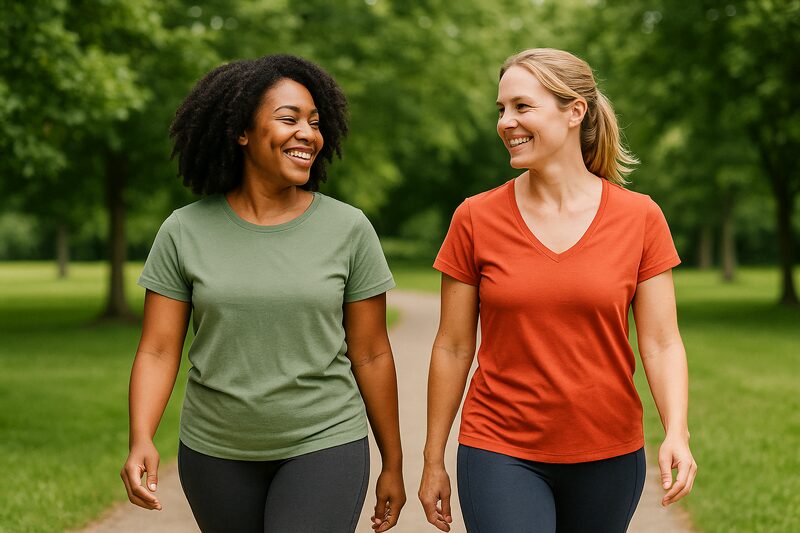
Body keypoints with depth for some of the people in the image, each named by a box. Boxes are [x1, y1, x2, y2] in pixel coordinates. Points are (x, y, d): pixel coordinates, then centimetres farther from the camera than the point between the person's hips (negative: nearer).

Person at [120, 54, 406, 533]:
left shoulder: (349, 229, -5)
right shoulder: (185, 232, -3)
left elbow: (370, 354, 0)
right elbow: (158, 350, -3)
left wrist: (393, 465, 6)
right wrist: (141, 441, -19)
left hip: (324, 446, -2)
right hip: (216, 454, 2)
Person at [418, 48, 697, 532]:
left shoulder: (640, 218, -2)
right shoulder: (476, 219, -3)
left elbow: (661, 343, -2)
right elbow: (453, 348, 2)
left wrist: (677, 432, -18)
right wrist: (434, 460, 6)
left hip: (609, 455, 1)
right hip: (501, 452, -1)